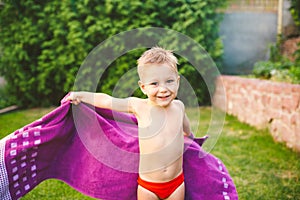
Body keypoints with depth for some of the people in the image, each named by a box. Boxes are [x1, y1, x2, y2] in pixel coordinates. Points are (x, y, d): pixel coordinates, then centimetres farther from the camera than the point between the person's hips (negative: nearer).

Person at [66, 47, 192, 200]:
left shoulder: (178, 106, -4)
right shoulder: (139, 106, -14)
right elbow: (106, 100, -2)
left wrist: (188, 135, 39)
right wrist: (78, 95, 8)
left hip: (176, 183, 3)